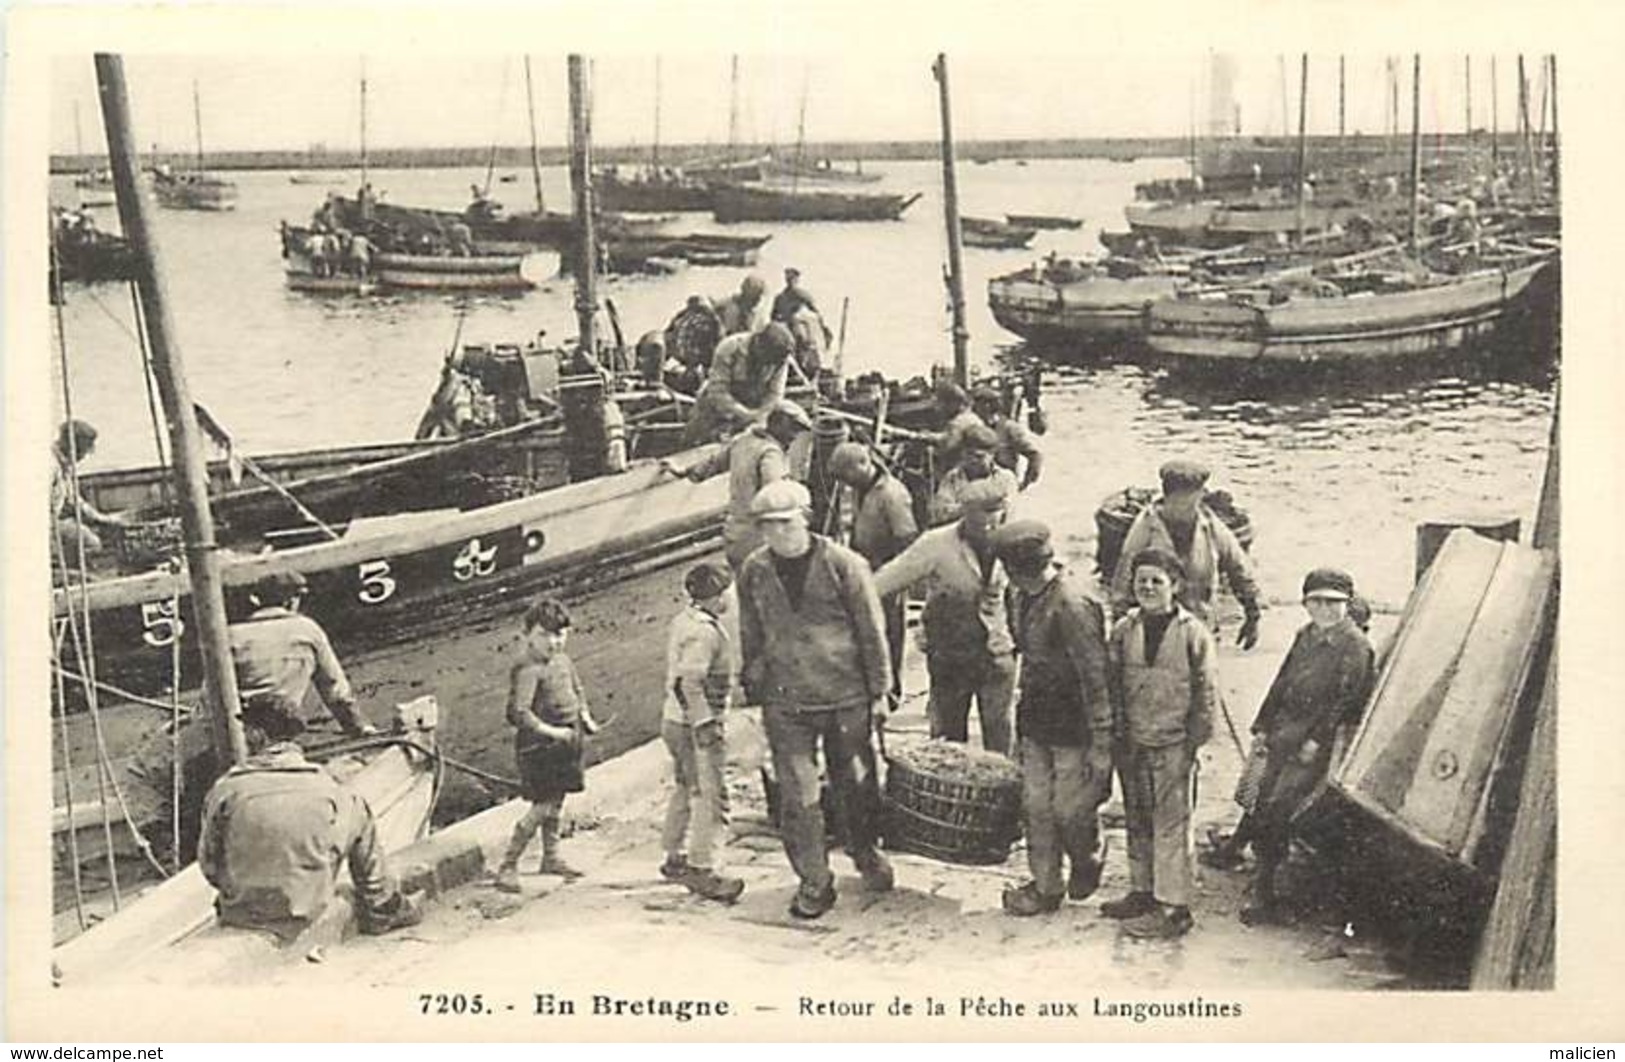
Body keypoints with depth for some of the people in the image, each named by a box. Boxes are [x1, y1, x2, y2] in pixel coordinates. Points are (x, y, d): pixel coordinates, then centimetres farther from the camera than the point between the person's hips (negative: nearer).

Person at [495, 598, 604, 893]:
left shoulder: (562, 661, 9)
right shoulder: (527, 670, -18)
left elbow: (577, 690, 26)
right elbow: (518, 712, -25)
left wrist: (585, 715, 12)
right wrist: (550, 731, -28)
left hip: (567, 739, 8)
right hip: (539, 746, -8)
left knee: (556, 801, 18)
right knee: (543, 806, -10)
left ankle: (551, 857, 33)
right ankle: (508, 866, -2)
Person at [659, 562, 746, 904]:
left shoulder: (683, 620, 9)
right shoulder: (703, 632, -22)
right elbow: (688, 683, -28)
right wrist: (706, 727, -26)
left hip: (675, 719, 11)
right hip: (694, 724, -11)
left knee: (686, 789, 21)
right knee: (710, 795, -5)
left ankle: (675, 858, 32)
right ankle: (702, 869, -2)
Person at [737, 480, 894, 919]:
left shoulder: (842, 564, -8)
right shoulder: (753, 571, 0)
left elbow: (871, 630, -2)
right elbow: (751, 638, 11)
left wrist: (879, 690, 0)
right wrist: (754, 688, 13)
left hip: (846, 696, -1)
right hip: (785, 702, 1)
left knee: (857, 783, 13)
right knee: (797, 794, 0)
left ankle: (865, 851, 39)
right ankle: (814, 881, 12)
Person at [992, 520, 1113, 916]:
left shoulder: (1072, 606, -24)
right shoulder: (1019, 596, 2)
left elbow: (1096, 678, -21)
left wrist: (1101, 743, -19)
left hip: (1072, 724, -7)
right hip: (1035, 720, 7)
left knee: (1070, 809, 4)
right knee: (1036, 806, 11)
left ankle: (1087, 863, 34)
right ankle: (1046, 887, 24)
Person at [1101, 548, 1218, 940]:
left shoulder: (1194, 633, -6)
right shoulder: (1123, 631, 5)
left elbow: (1206, 694, -3)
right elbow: (1112, 685, 10)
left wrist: (1193, 743, -6)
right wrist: (1118, 737, 5)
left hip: (1173, 745, -4)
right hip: (1132, 745, 5)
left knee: (1171, 824, -3)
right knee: (1138, 822, 14)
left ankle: (1174, 908, 1)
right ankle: (1142, 892, 27)